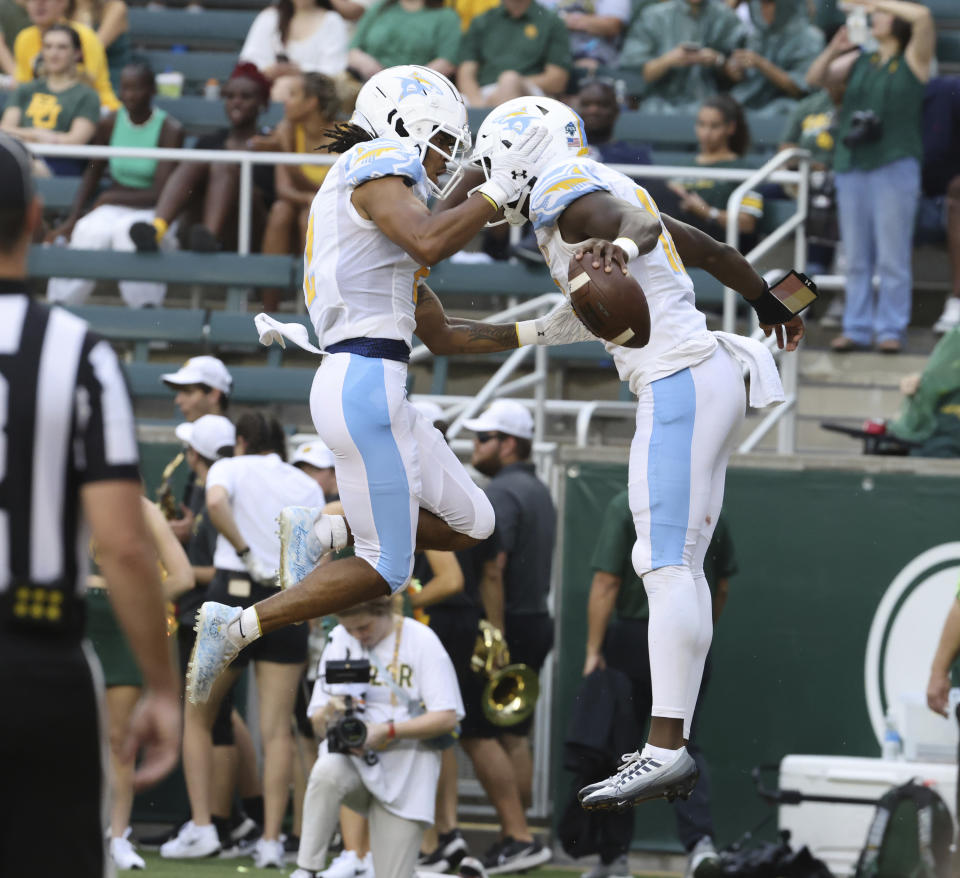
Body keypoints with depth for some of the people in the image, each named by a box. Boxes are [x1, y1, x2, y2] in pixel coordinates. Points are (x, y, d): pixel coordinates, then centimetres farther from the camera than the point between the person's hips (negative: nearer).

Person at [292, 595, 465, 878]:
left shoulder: (420, 640, -4)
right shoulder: (340, 639, 5)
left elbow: (447, 718, -12)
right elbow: (318, 724, 5)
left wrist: (387, 731, -22)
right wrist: (329, 714, -20)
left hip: (406, 769, -2)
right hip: (352, 758, 2)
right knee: (326, 772, -36)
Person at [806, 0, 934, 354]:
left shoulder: (912, 61, 1)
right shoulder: (860, 63, 16)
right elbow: (814, 79, 19)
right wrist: (833, 50, 2)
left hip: (894, 165, -5)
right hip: (852, 166, 5)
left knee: (892, 256, -3)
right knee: (856, 257, 7)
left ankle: (891, 329, 0)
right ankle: (856, 328, 11)